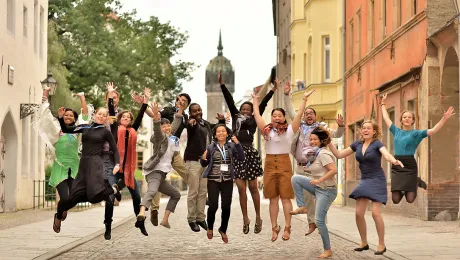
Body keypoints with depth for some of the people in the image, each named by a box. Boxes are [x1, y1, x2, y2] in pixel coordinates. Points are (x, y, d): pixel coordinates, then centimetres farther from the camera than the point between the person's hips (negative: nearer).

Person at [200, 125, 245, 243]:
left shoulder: (232, 146, 4)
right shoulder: (211, 147, 4)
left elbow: (241, 158, -8)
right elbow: (204, 164, 10)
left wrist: (237, 144, -18)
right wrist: (203, 159, -13)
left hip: (227, 181, 1)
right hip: (213, 180, -1)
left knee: (226, 207, 2)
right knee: (213, 205, -5)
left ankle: (223, 230, 25)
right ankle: (210, 227, 24)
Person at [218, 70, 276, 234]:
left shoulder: (253, 120, 7)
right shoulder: (235, 117, 12)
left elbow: (262, 105, 1)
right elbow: (229, 101, 7)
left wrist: (272, 90, -4)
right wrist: (222, 84, 4)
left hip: (250, 153, -2)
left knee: (253, 187, 3)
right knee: (241, 188, 2)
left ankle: (258, 217, 13)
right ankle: (245, 219, 10)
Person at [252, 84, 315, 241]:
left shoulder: (289, 130, 2)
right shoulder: (267, 130, 8)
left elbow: (299, 114, -2)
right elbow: (257, 115, 13)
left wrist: (304, 99, -1)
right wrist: (255, 100, 21)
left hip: (284, 164, -3)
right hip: (270, 164, 3)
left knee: (285, 198, -3)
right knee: (273, 198, 6)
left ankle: (287, 228, -2)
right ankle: (274, 228, 9)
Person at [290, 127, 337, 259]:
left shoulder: (323, 154, -18)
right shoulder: (315, 154, 10)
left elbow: (334, 170, -27)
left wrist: (319, 180, -27)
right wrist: (309, 169, 5)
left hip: (326, 190, -9)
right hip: (317, 187, 9)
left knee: (319, 220, -9)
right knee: (295, 178, -2)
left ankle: (328, 250, 2)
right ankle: (302, 207, 3)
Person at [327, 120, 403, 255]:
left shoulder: (377, 144, -10)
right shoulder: (357, 144, 5)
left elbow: (387, 155, -30)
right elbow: (339, 155, 9)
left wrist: (394, 161, -52)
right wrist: (329, 142, -1)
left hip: (377, 181, -6)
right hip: (364, 181, 6)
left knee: (375, 213, -14)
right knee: (359, 213, 0)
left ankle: (382, 244, 1)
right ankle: (364, 243, 17)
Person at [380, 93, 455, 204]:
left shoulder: (416, 133, 1)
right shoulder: (396, 131, 11)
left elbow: (433, 131, -12)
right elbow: (386, 118, 23)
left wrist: (444, 119, -23)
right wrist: (383, 103, 31)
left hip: (410, 166, -3)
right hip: (396, 166, 3)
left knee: (410, 199, -6)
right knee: (395, 200, -4)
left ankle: (417, 182, 26)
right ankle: (402, 190, 32)